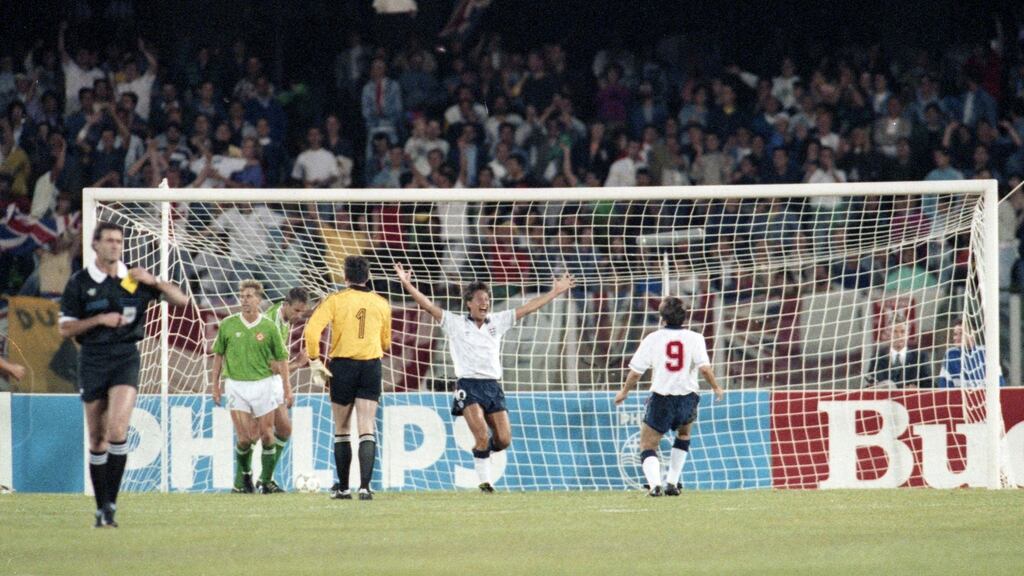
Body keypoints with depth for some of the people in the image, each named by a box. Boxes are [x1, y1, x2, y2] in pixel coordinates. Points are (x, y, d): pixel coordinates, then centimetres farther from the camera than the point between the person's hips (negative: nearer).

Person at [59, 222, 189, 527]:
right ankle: (101, 509, 14)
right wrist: (100, 319, -13)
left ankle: (111, 502, -14)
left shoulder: (135, 279, 5)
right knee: (97, 438, 5)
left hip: (125, 358, -1)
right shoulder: (79, 282, 2)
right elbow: (65, 328, 0)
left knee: (117, 430, -19)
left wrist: (153, 281, -11)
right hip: (92, 361, 1)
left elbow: (181, 300, 5)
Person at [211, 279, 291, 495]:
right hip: (236, 385, 0)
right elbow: (219, 354, 12)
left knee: (266, 435, 1)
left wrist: (287, 387, 2)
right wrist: (215, 383, 10)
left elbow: (281, 358, 4)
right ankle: (243, 477, 19)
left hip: (263, 384, 0)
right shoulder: (227, 325, 1)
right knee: (244, 439, -5)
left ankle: (266, 481, 14)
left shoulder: (269, 327, -2)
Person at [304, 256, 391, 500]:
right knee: (367, 430, -3)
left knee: (341, 430, 11)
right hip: (371, 366, 1)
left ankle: (343, 487, 16)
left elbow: (312, 331, -15)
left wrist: (315, 362, -9)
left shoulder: (335, 300, -4)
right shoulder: (381, 304, 5)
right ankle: (365, 485, -17)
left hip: (343, 366, -1)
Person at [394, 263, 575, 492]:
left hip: (493, 385, 4)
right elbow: (428, 306, -2)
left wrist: (555, 292, 15)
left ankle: (481, 453, 29)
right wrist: (407, 285, -13)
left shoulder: (497, 322, 14)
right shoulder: (455, 323, 5)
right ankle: (484, 481, -4)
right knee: (482, 436, -17)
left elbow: (527, 308, 16)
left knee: (503, 439, -2)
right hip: (469, 386, -4)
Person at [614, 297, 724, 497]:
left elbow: (635, 372, -1)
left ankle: (655, 484, -22)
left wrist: (624, 391, 16)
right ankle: (672, 483, 22)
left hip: (661, 398, -2)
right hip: (688, 396, 2)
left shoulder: (652, 339, -1)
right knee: (683, 435, 31)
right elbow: (704, 367, -13)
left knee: (647, 446, 5)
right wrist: (716, 388, 3)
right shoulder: (694, 338, -2)